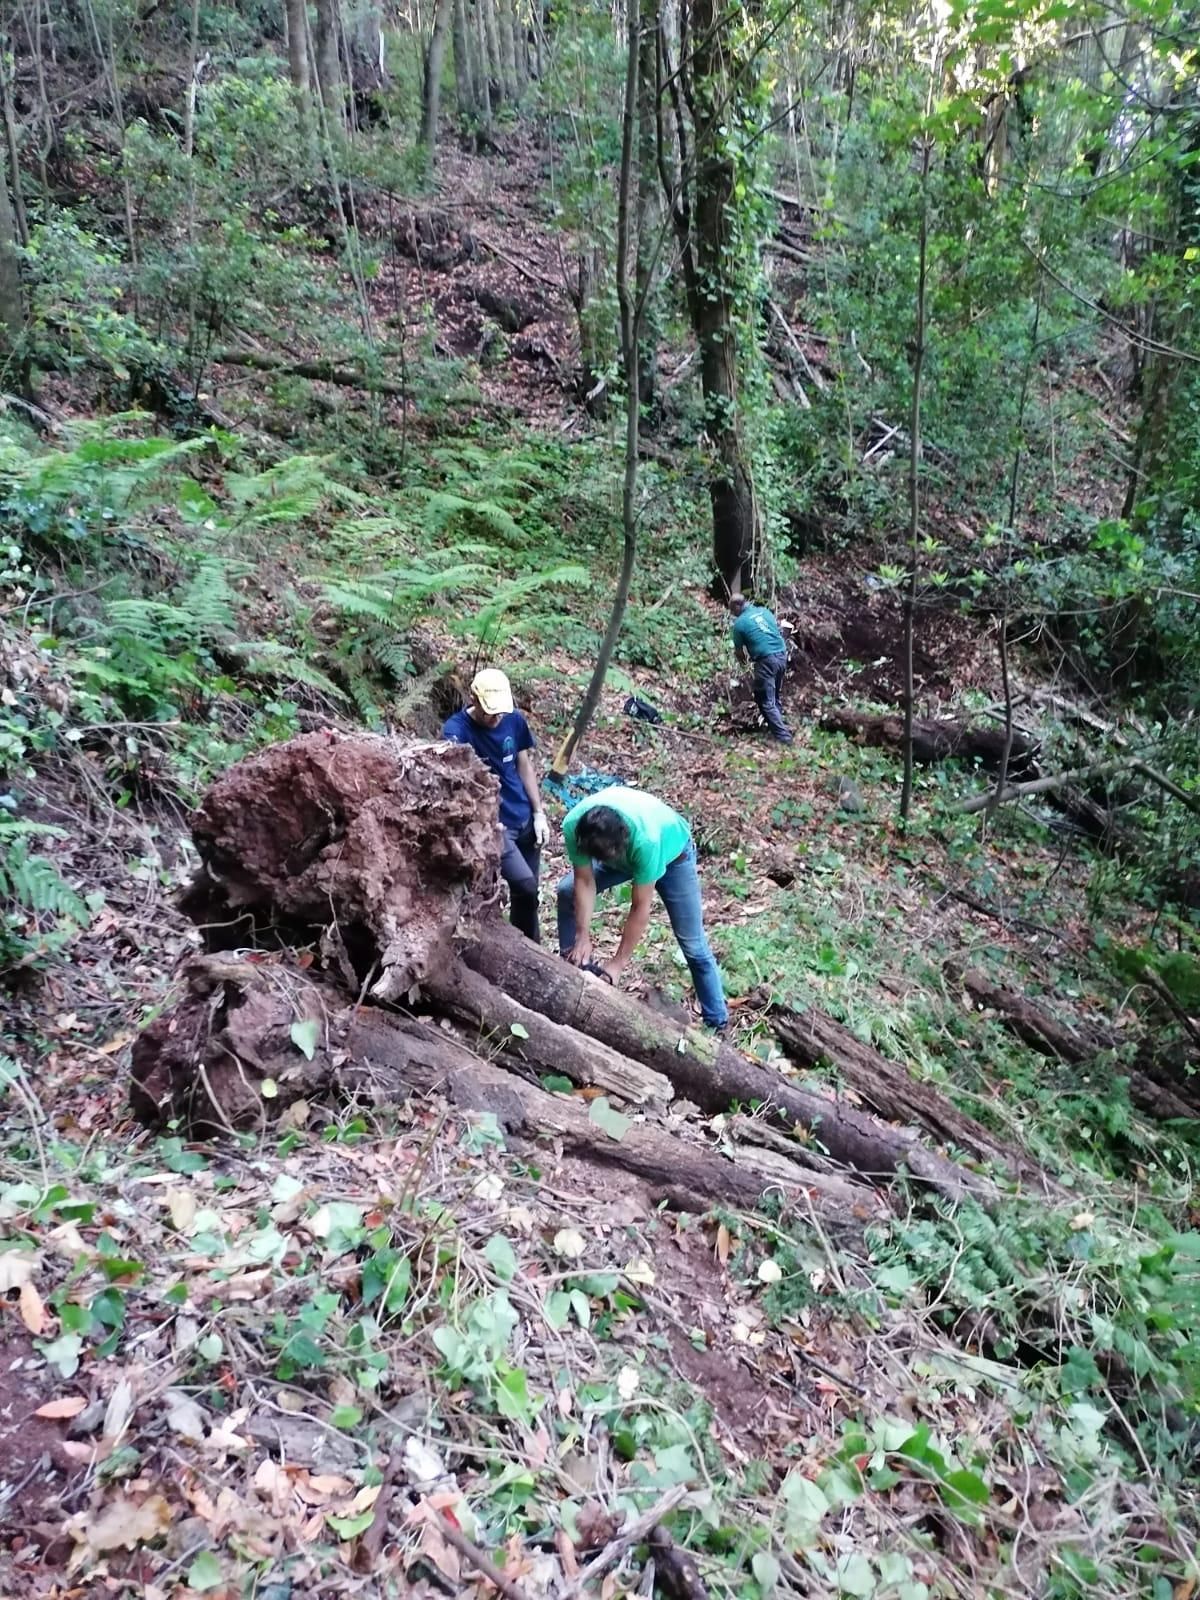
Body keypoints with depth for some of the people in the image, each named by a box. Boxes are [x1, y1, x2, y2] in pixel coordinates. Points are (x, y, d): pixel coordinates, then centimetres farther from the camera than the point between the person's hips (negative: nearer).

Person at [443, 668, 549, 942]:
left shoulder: (514, 720, -2)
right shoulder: (456, 730, -19)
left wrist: (539, 813, 6)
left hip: (525, 819, 5)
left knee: (528, 893, 12)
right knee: (525, 887, -19)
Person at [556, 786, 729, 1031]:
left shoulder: (645, 838, -46)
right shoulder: (573, 826, -35)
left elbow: (641, 908, -35)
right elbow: (584, 882, -21)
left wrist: (618, 963, -29)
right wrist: (582, 938, -23)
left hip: (671, 852, -4)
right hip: (622, 850, 4)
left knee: (693, 945, -3)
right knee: (568, 891, -5)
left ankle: (718, 1023, 9)